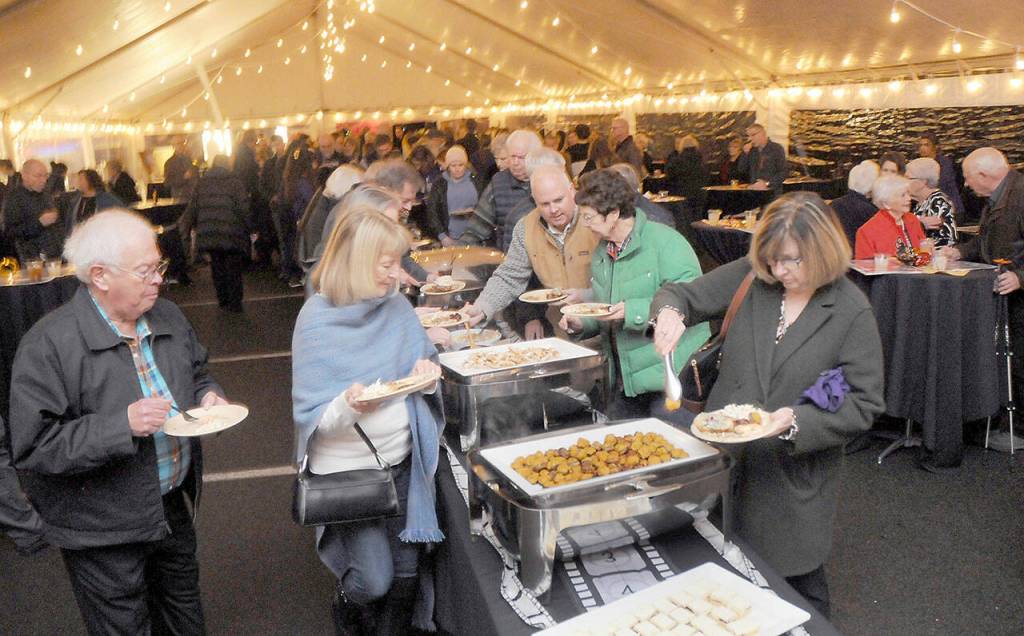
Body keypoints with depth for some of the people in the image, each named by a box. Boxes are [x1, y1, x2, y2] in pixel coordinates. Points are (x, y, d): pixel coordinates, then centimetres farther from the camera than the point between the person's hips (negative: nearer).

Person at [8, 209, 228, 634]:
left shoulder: (168, 317, 0)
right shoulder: (49, 345, -21)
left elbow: (196, 374, 16)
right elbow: (33, 447, -23)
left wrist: (207, 394, -7)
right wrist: (122, 425, -31)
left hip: (175, 506, 6)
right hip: (104, 532, -6)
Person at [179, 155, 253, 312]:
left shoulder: (202, 183, 9)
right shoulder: (234, 182, -3)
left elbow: (193, 207, 12)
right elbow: (243, 208, -8)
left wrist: (185, 226, 24)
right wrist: (251, 228, 0)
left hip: (209, 235, 4)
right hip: (231, 234, -4)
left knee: (217, 268, 13)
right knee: (233, 269, 4)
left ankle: (222, 300, 18)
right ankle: (234, 303, 5)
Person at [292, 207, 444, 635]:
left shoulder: (397, 306, -3)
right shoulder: (317, 321, -15)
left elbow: (424, 364, 10)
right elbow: (313, 417, -13)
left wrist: (427, 375, -13)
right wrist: (348, 405, -34)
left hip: (404, 458, 4)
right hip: (347, 467, -4)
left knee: (407, 571, 10)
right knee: (374, 579, -2)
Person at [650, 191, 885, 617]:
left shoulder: (852, 314, -11)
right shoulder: (750, 276, -4)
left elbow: (864, 405, -9)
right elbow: (684, 294, 5)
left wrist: (798, 420, -24)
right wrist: (670, 312, -19)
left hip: (796, 476, -3)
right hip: (725, 459, 3)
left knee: (799, 585, 15)